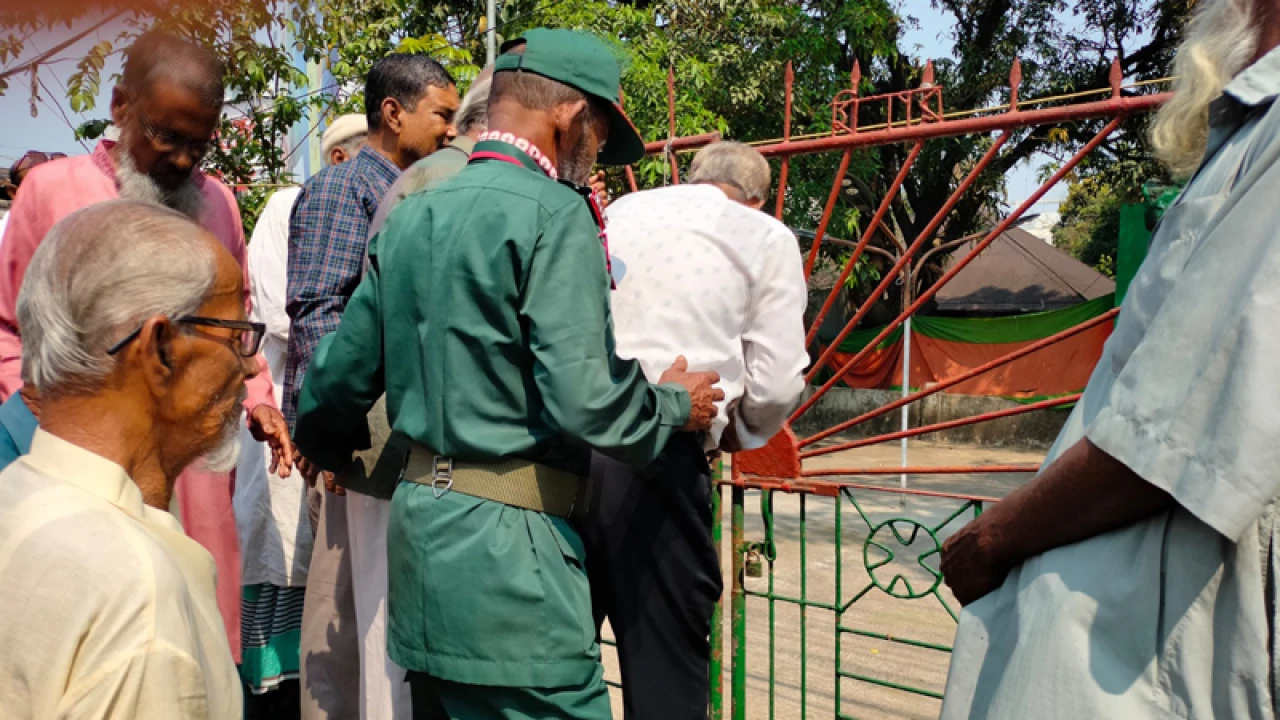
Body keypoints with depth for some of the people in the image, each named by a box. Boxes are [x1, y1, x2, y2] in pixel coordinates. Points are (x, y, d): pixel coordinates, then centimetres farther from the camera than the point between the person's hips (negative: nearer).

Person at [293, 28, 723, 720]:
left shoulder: (408, 216, 11)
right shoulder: (554, 214, -12)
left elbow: (339, 373, 15)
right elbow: (584, 401, -21)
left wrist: (325, 449, 35)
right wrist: (674, 403, -1)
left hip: (418, 512, 8)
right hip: (505, 542, -8)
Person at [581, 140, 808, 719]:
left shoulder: (618, 211, 20)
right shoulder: (765, 237, 8)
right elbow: (776, 382, 0)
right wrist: (742, 432, 22)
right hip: (656, 457, -5)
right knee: (666, 667, 8)